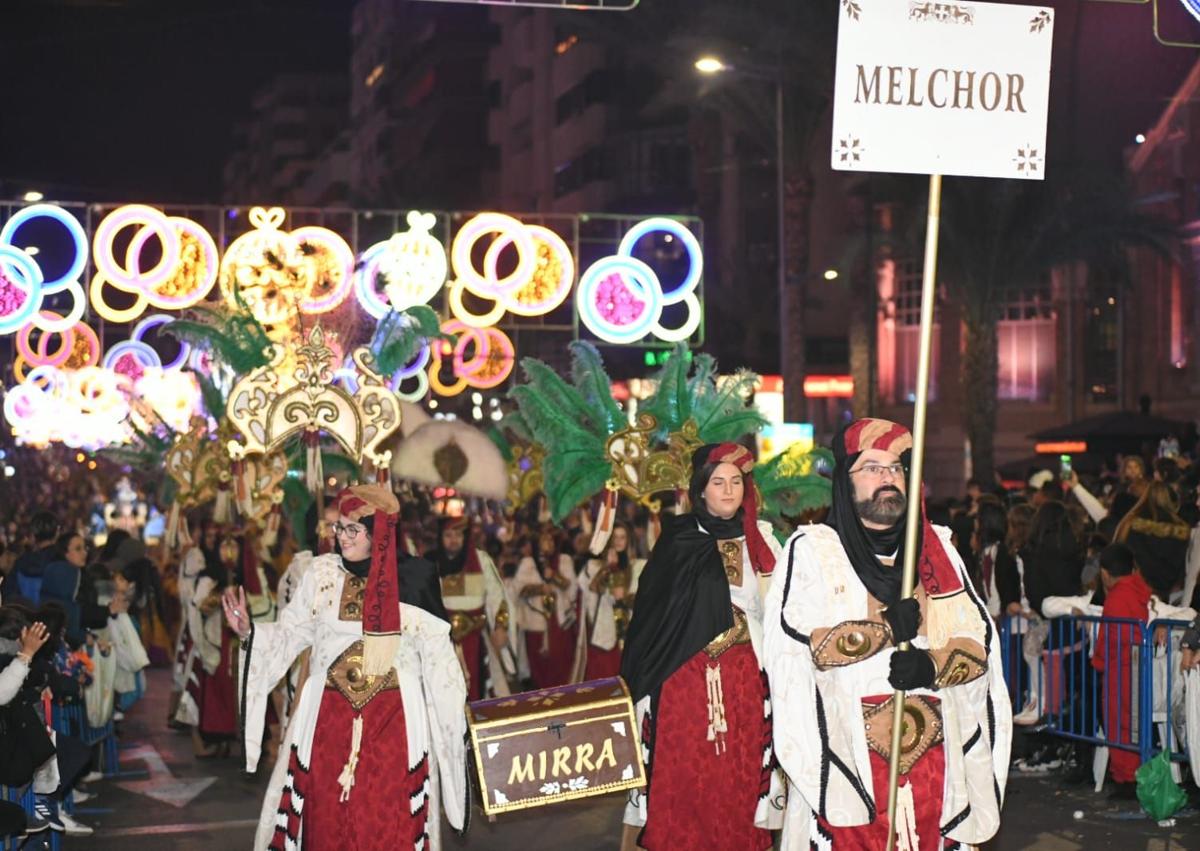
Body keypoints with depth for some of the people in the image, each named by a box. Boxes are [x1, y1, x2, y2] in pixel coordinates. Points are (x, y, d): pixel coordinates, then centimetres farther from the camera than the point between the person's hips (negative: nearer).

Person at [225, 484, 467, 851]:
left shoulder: (414, 578, -2)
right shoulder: (322, 573, 2)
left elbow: (437, 654, 2)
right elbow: (291, 634, 7)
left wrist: (456, 718, 1)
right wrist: (249, 631, -11)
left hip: (394, 720, -1)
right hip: (328, 717, 2)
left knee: (388, 819, 0)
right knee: (326, 816, 4)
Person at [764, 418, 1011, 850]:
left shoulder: (938, 549, 14)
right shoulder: (811, 549, 4)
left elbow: (979, 647, 6)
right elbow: (796, 643, -10)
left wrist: (932, 667, -14)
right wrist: (888, 628, -15)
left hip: (933, 753, 3)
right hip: (847, 757, -3)